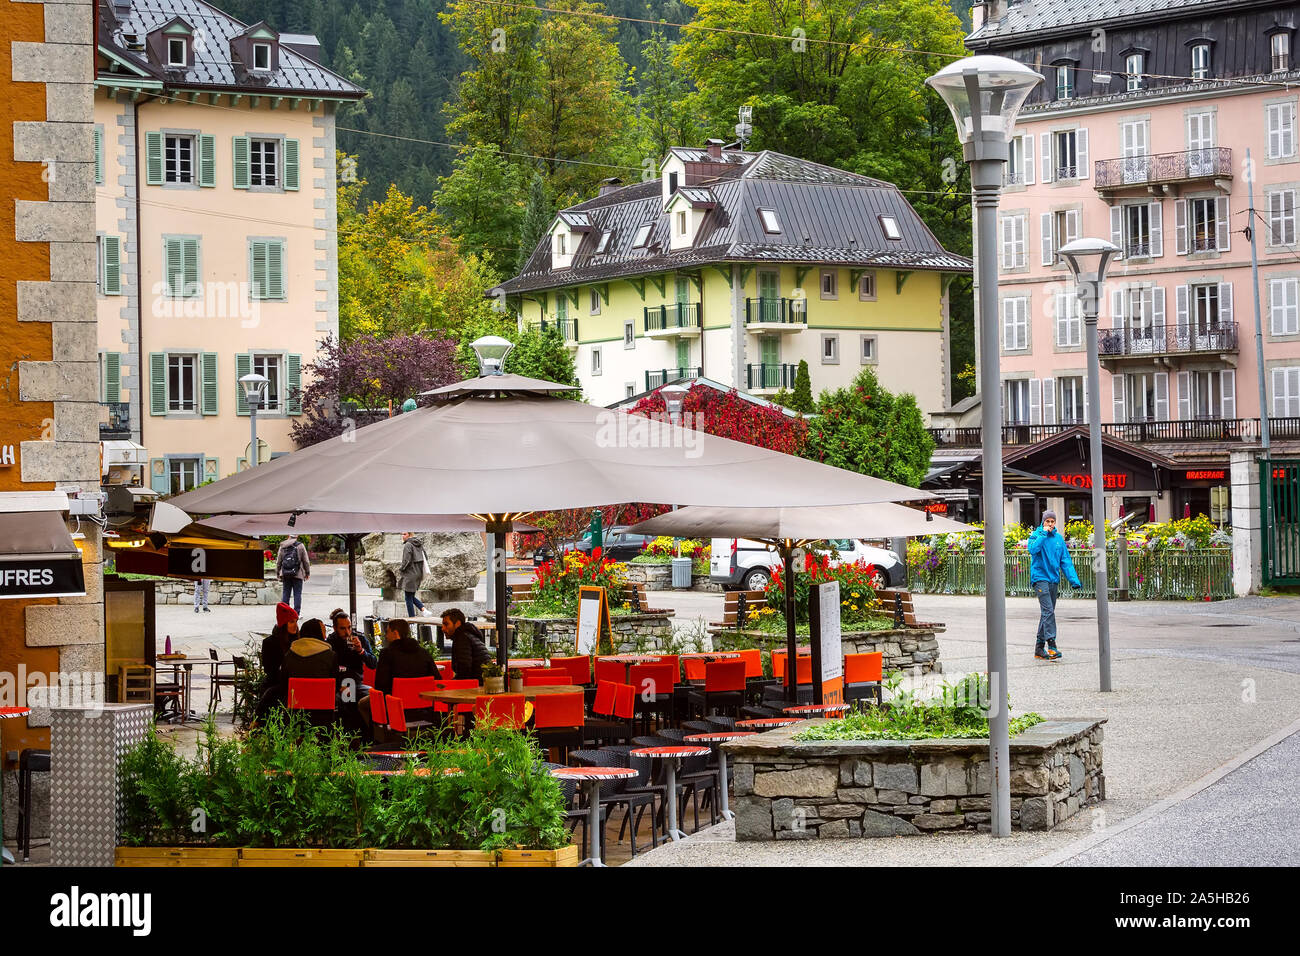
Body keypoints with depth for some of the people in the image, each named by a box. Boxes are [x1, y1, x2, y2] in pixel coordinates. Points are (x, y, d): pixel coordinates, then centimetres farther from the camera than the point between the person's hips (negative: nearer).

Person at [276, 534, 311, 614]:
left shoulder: (282, 547, 5)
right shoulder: (300, 546, -4)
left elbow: (278, 561, 9)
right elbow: (306, 561, -2)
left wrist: (277, 573, 19)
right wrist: (307, 572, 8)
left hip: (285, 574, 3)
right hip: (298, 574, -3)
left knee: (285, 593, 9)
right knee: (297, 594, 1)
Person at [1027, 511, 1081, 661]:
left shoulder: (1059, 538, 11)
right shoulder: (1037, 535, -2)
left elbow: (1066, 561, 10)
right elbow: (1033, 549, -24)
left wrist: (1074, 580, 1)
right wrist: (1043, 533, -18)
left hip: (1054, 579, 6)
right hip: (1040, 577, -6)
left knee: (1048, 612, 9)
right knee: (1048, 611, -17)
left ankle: (1039, 647, 17)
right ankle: (1051, 645, -22)